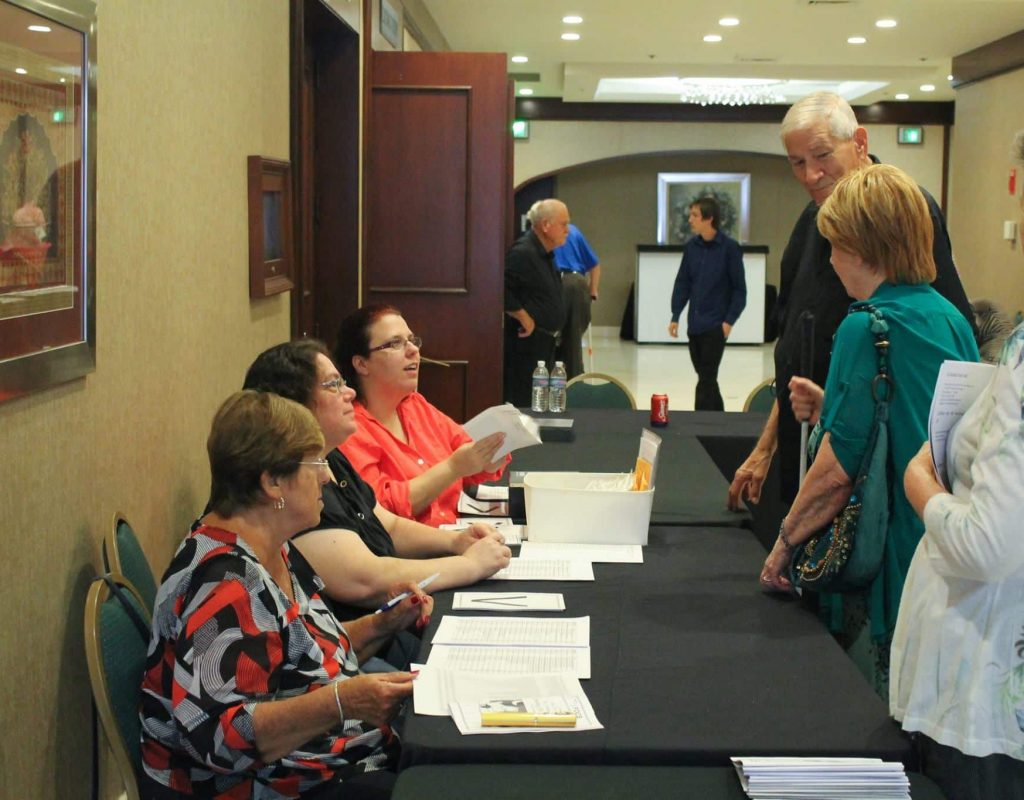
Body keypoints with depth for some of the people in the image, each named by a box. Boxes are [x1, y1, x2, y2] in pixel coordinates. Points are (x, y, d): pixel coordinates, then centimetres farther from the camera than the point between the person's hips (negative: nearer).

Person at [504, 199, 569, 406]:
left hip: (545, 343, 10)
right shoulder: (522, 253, -18)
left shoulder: (545, 254, 14)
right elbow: (501, 289, -28)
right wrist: (524, 317, -21)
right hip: (526, 343, -10)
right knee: (523, 404, -7)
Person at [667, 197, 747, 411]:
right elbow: (682, 283, 9)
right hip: (694, 324, 5)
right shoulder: (691, 246, 3)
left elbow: (739, 288, -5)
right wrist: (675, 317, 5)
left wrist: (730, 320, -11)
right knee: (706, 377, 13)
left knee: (706, 379, -5)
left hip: (716, 325, -5)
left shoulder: (729, 247, -9)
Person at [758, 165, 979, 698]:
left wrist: (785, 542, -5)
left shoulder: (868, 328, -18)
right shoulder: (951, 319, 7)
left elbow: (836, 470, -18)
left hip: (887, 570, -8)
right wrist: (831, 408, 13)